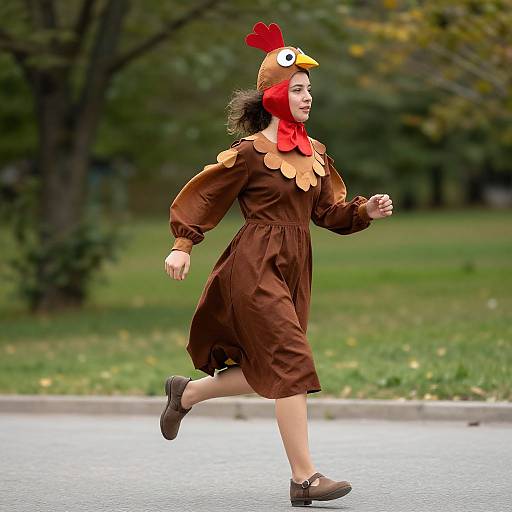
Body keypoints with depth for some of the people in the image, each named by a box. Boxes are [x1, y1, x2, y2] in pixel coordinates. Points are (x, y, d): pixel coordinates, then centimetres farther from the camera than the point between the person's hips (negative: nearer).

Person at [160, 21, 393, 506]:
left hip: (293, 270, 8)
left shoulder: (314, 153, 11)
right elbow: (201, 194, -5)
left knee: (265, 372, 11)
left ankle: (186, 392, 36)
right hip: (256, 268, -8)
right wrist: (182, 245, -13)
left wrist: (366, 211, -3)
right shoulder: (251, 152, -9)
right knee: (290, 366, -13)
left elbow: (329, 211, 14)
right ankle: (304, 479, -11)